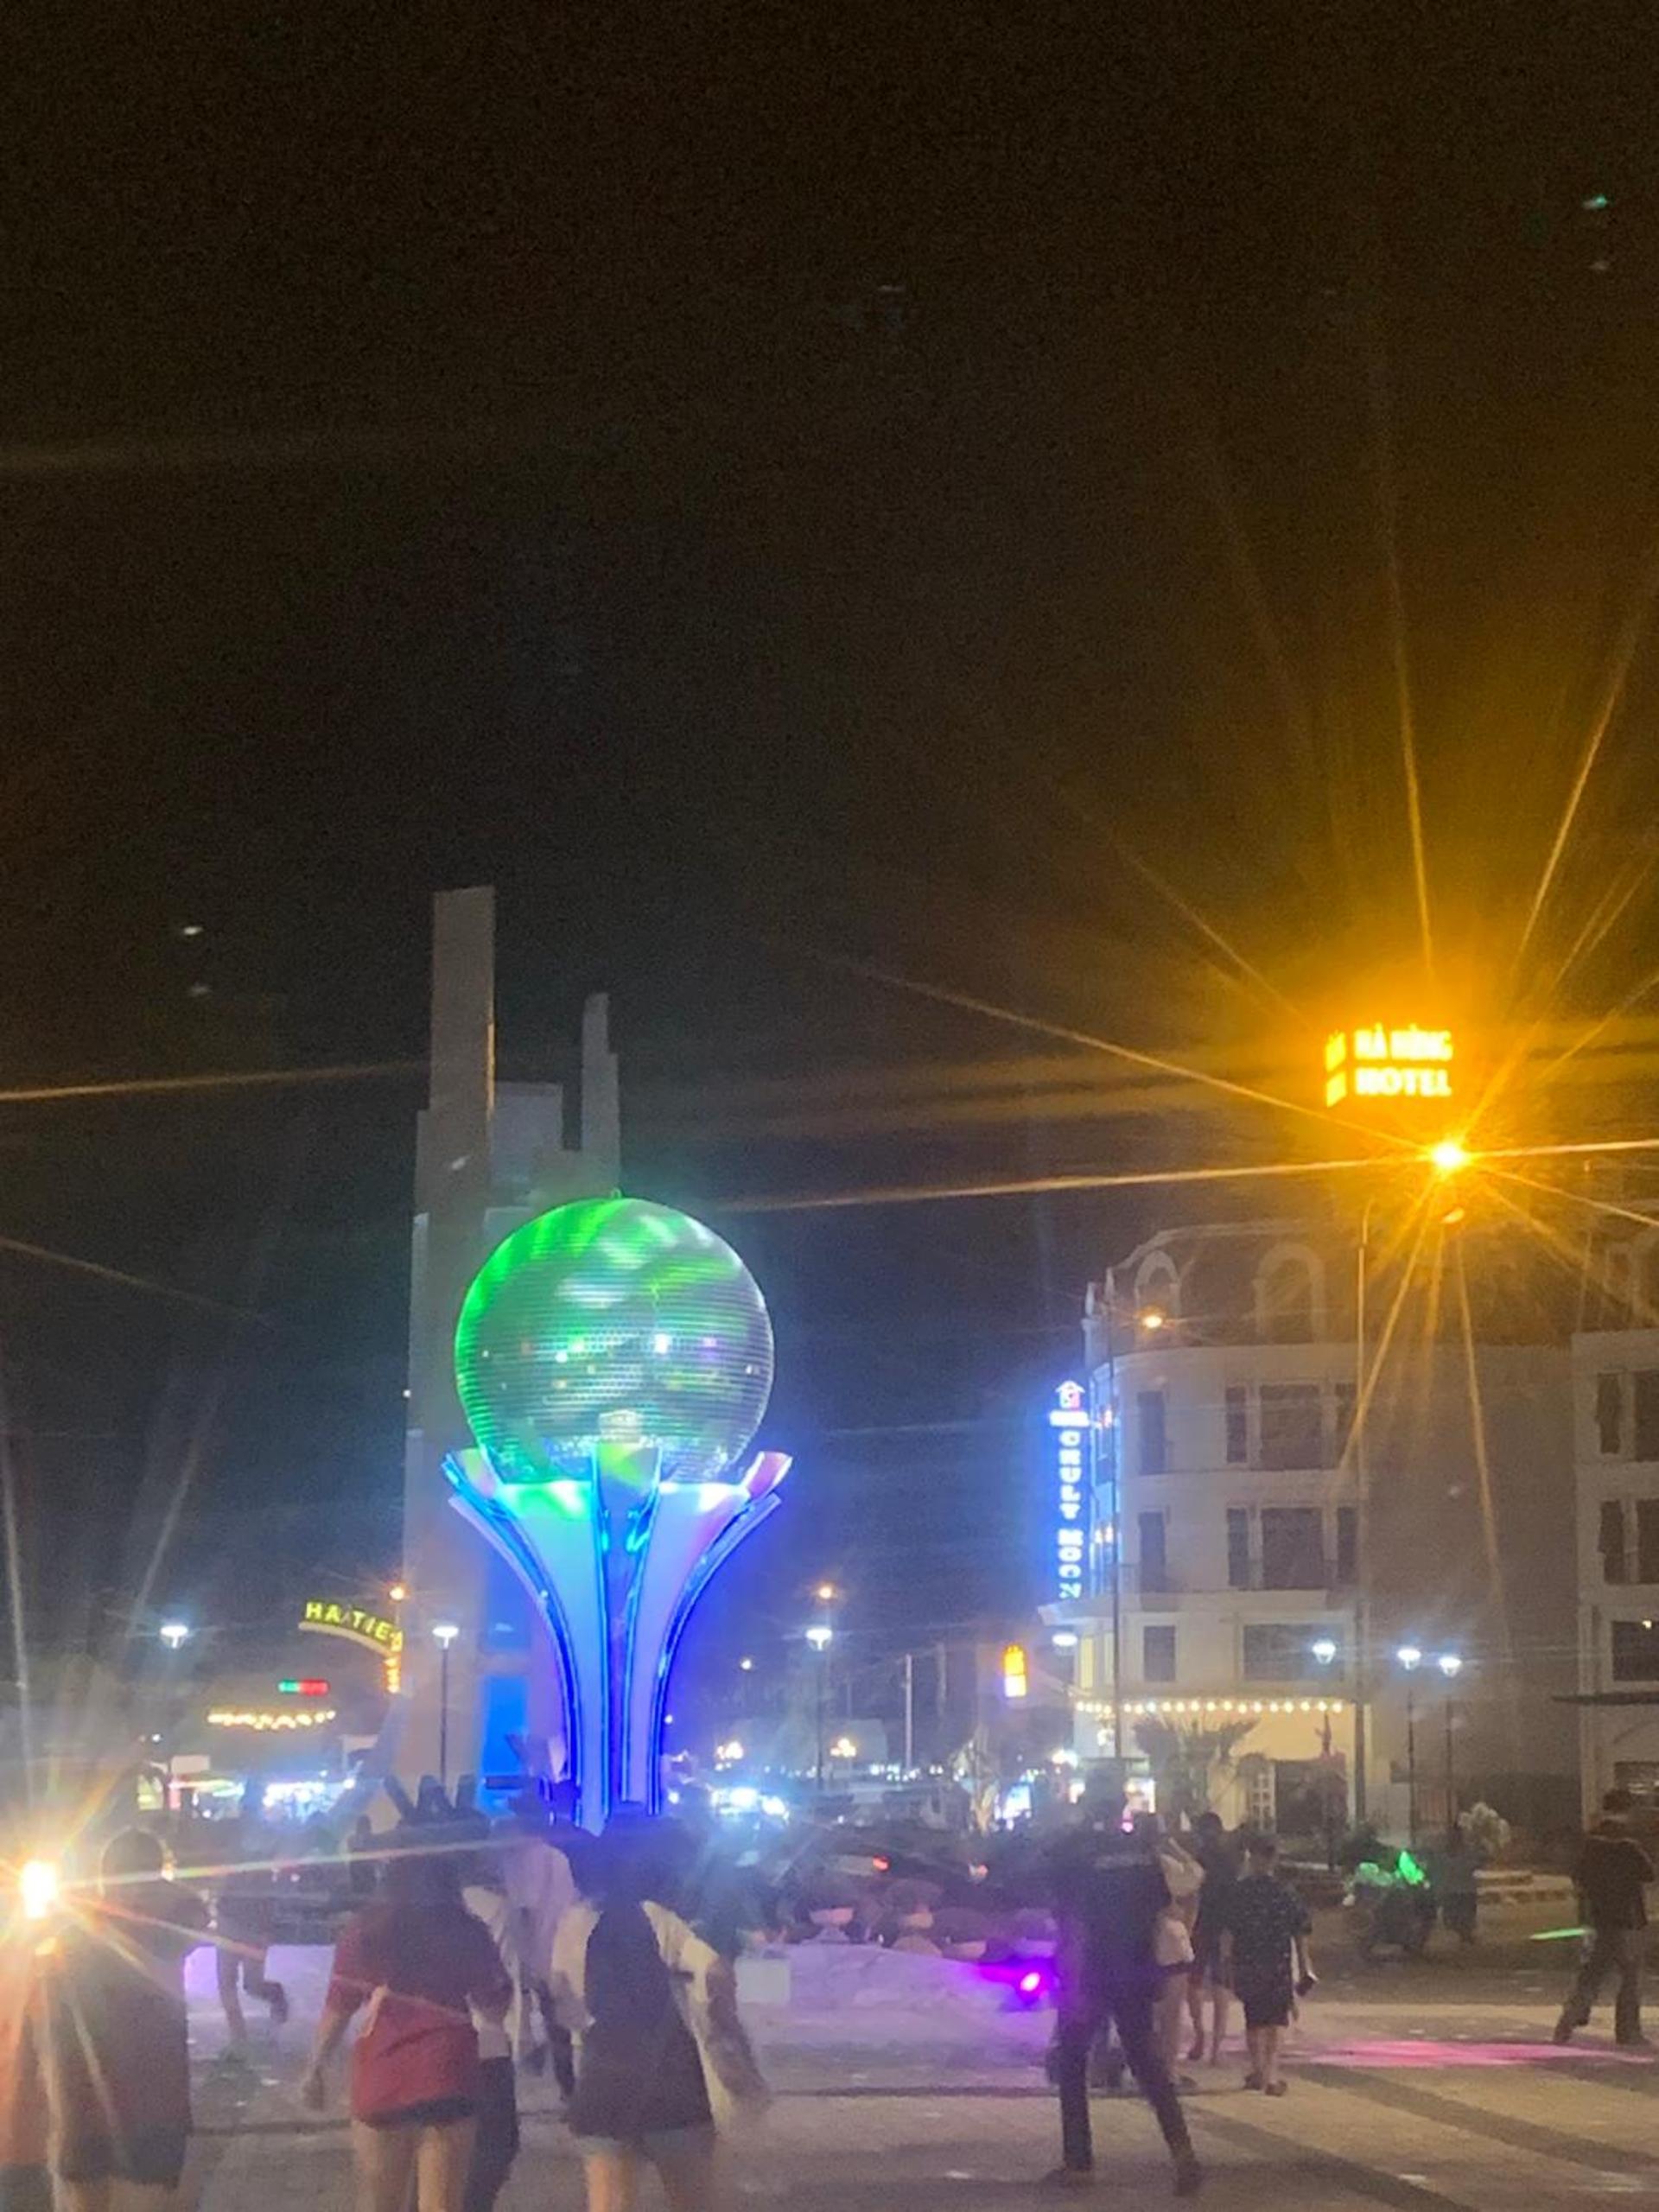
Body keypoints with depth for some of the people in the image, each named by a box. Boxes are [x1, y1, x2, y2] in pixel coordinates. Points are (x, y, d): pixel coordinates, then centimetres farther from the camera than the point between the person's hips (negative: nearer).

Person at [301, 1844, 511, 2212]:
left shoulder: (365, 1931, -1)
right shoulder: (467, 1932, -1)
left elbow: (338, 2008, 2)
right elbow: (495, 2008, 4)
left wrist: (317, 2068, 13)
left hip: (381, 2082, 1)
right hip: (446, 2084, -1)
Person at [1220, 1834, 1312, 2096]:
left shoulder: (1240, 1891, -7)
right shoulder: (1286, 1893, -3)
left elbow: (1228, 1931, -7)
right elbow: (1300, 1934, 1)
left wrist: (1227, 1960, 3)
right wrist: (1303, 1967, 9)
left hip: (1247, 1965, 0)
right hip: (1279, 1965, 0)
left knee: (1253, 2018, 16)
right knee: (1276, 2020, 3)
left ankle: (1258, 2070, 23)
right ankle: (1271, 2074, -9)